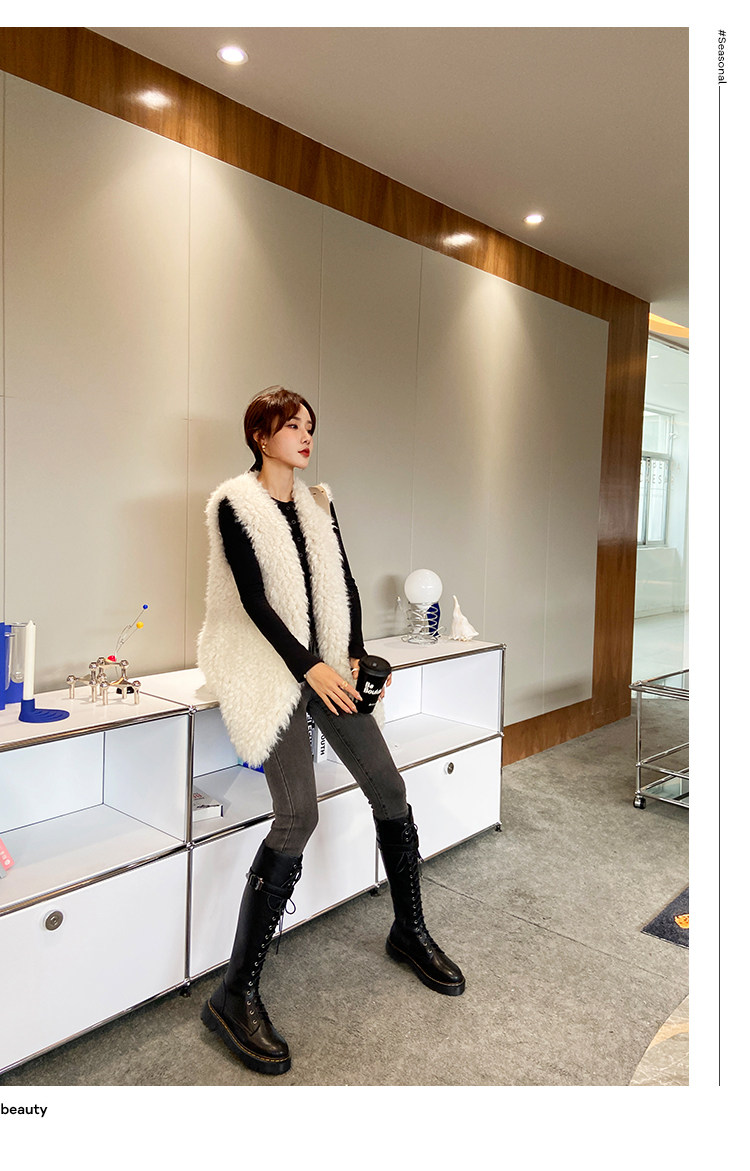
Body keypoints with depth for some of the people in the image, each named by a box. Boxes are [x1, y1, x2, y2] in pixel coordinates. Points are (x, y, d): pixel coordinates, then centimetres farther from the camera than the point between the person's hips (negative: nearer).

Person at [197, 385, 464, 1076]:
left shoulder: (318, 503, 15)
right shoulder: (235, 504, -4)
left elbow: (345, 585, 12)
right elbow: (255, 599, -13)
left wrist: (355, 656, 0)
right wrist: (310, 667, -19)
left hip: (327, 666, 7)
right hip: (272, 669, -6)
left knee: (390, 790, 2)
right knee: (298, 816, -20)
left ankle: (410, 933, 25)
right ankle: (236, 996, -7)